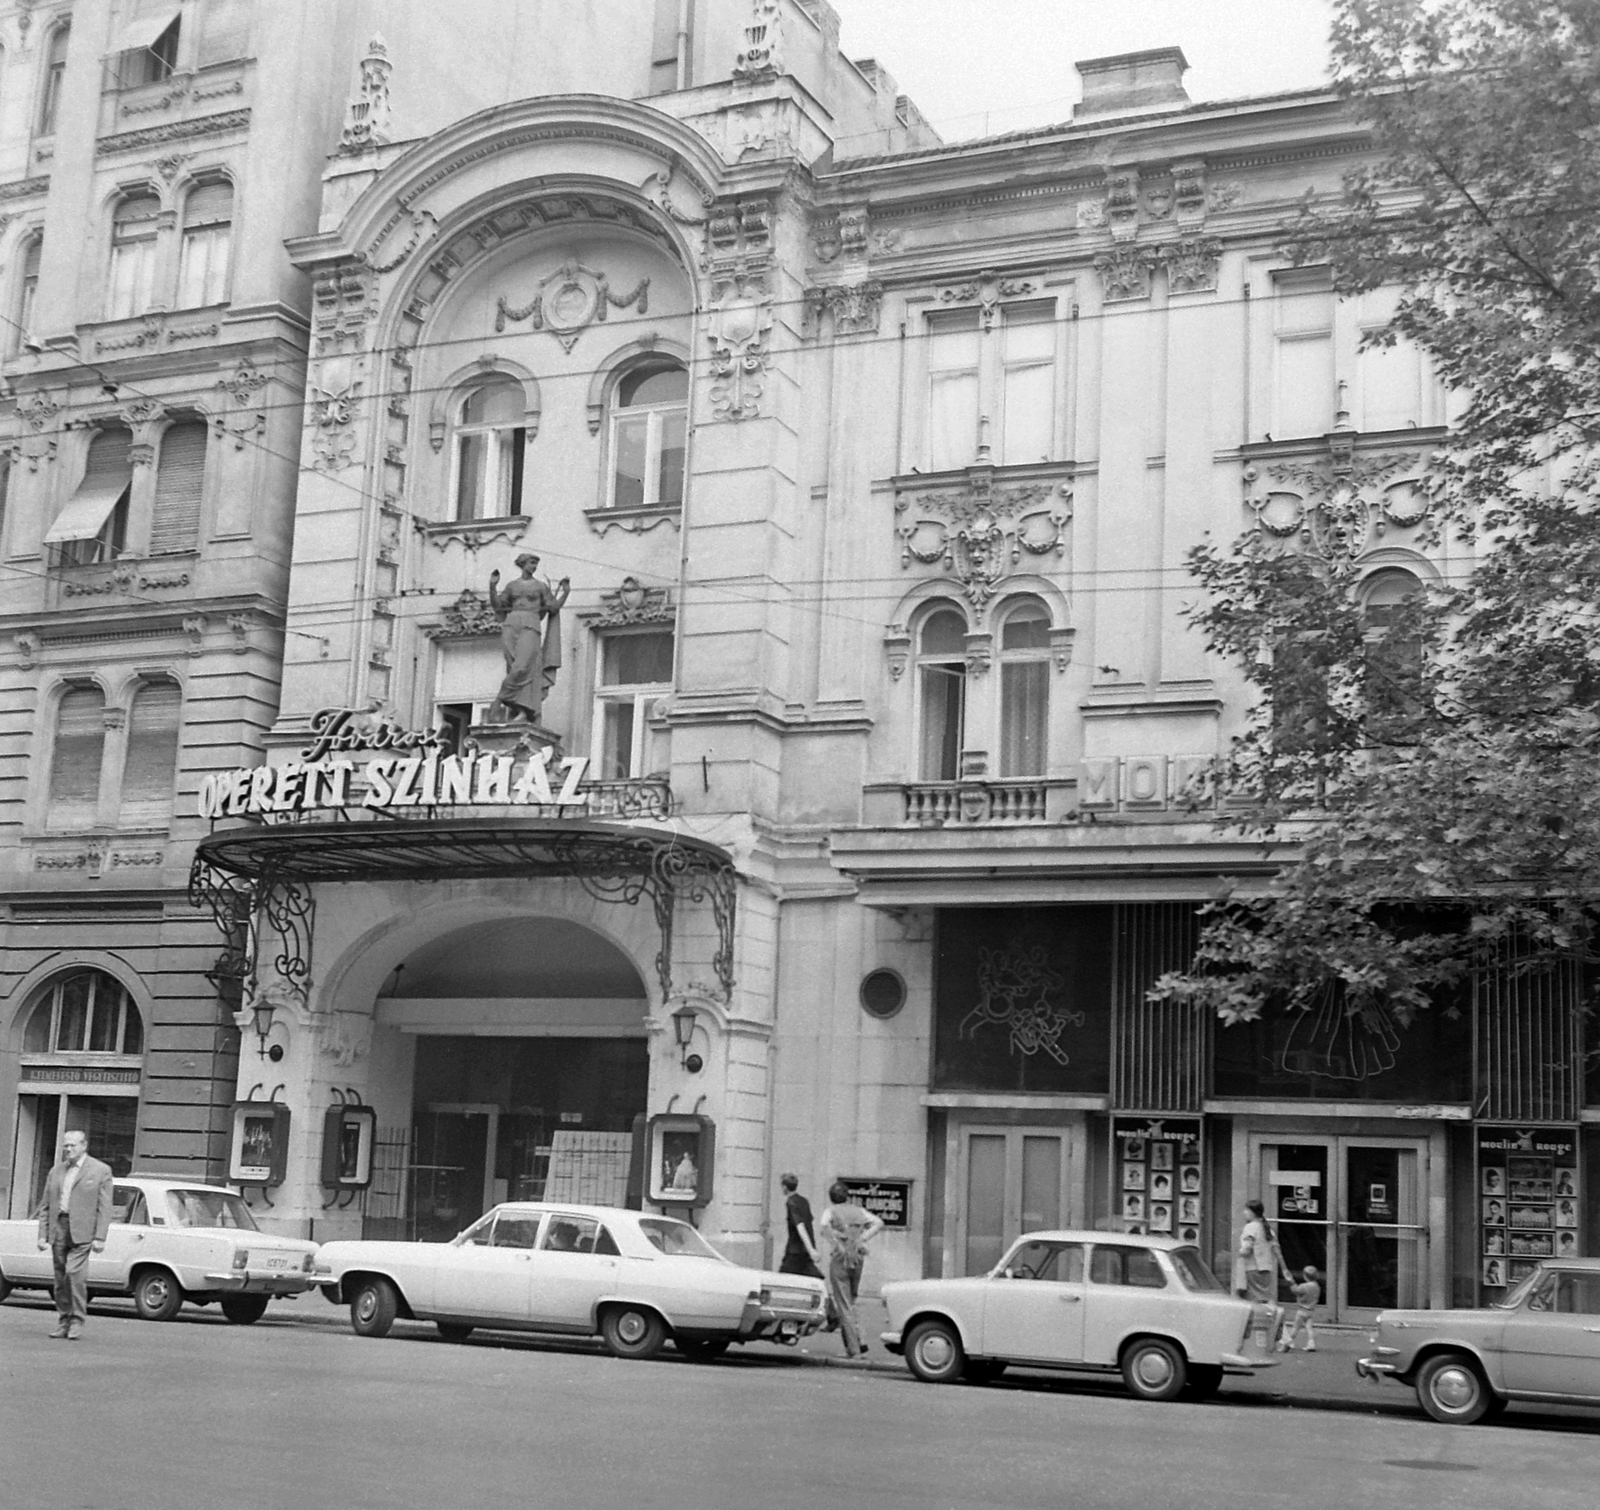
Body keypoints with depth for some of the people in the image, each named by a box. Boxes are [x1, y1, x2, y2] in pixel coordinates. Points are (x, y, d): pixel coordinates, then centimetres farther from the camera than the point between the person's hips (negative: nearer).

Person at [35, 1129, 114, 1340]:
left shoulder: (100, 1171, 3)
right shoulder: (56, 1172, 16)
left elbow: (104, 1208, -2)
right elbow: (45, 1206, 16)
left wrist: (100, 1237, -9)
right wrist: (43, 1234, 6)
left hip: (81, 1230, -5)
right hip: (58, 1230, 5)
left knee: (75, 1272, -17)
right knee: (60, 1278, 5)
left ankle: (77, 1321, -8)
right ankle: (64, 1321, 14)